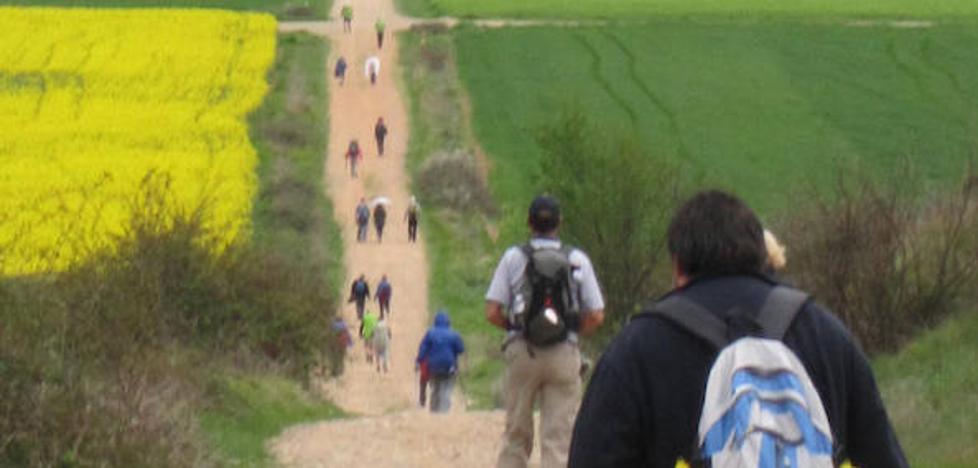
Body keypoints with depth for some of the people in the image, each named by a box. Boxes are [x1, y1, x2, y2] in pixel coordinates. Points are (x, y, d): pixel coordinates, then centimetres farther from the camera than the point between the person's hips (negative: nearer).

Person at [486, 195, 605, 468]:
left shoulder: (513, 257, 2)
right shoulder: (578, 259, 4)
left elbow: (492, 313, -3)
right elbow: (596, 316, 2)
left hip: (522, 352, 0)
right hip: (564, 354, 0)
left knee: (516, 435, 10)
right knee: (559, 437, -1)